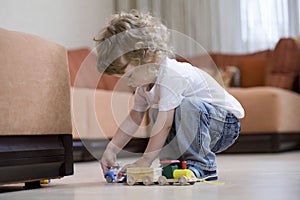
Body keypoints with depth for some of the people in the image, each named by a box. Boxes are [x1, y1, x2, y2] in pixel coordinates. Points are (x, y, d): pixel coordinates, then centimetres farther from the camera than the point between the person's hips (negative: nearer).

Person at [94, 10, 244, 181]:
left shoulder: (171, 75, -28)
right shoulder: (147, 78, 1)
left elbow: (165, 124, -31)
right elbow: (134, 118, 7)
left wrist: (145, 161, -28)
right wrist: (111, 150, 0)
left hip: (227, 123, -9)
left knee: (188, 105, -34)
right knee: (156, 112, -2)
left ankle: (202, 166, -21)